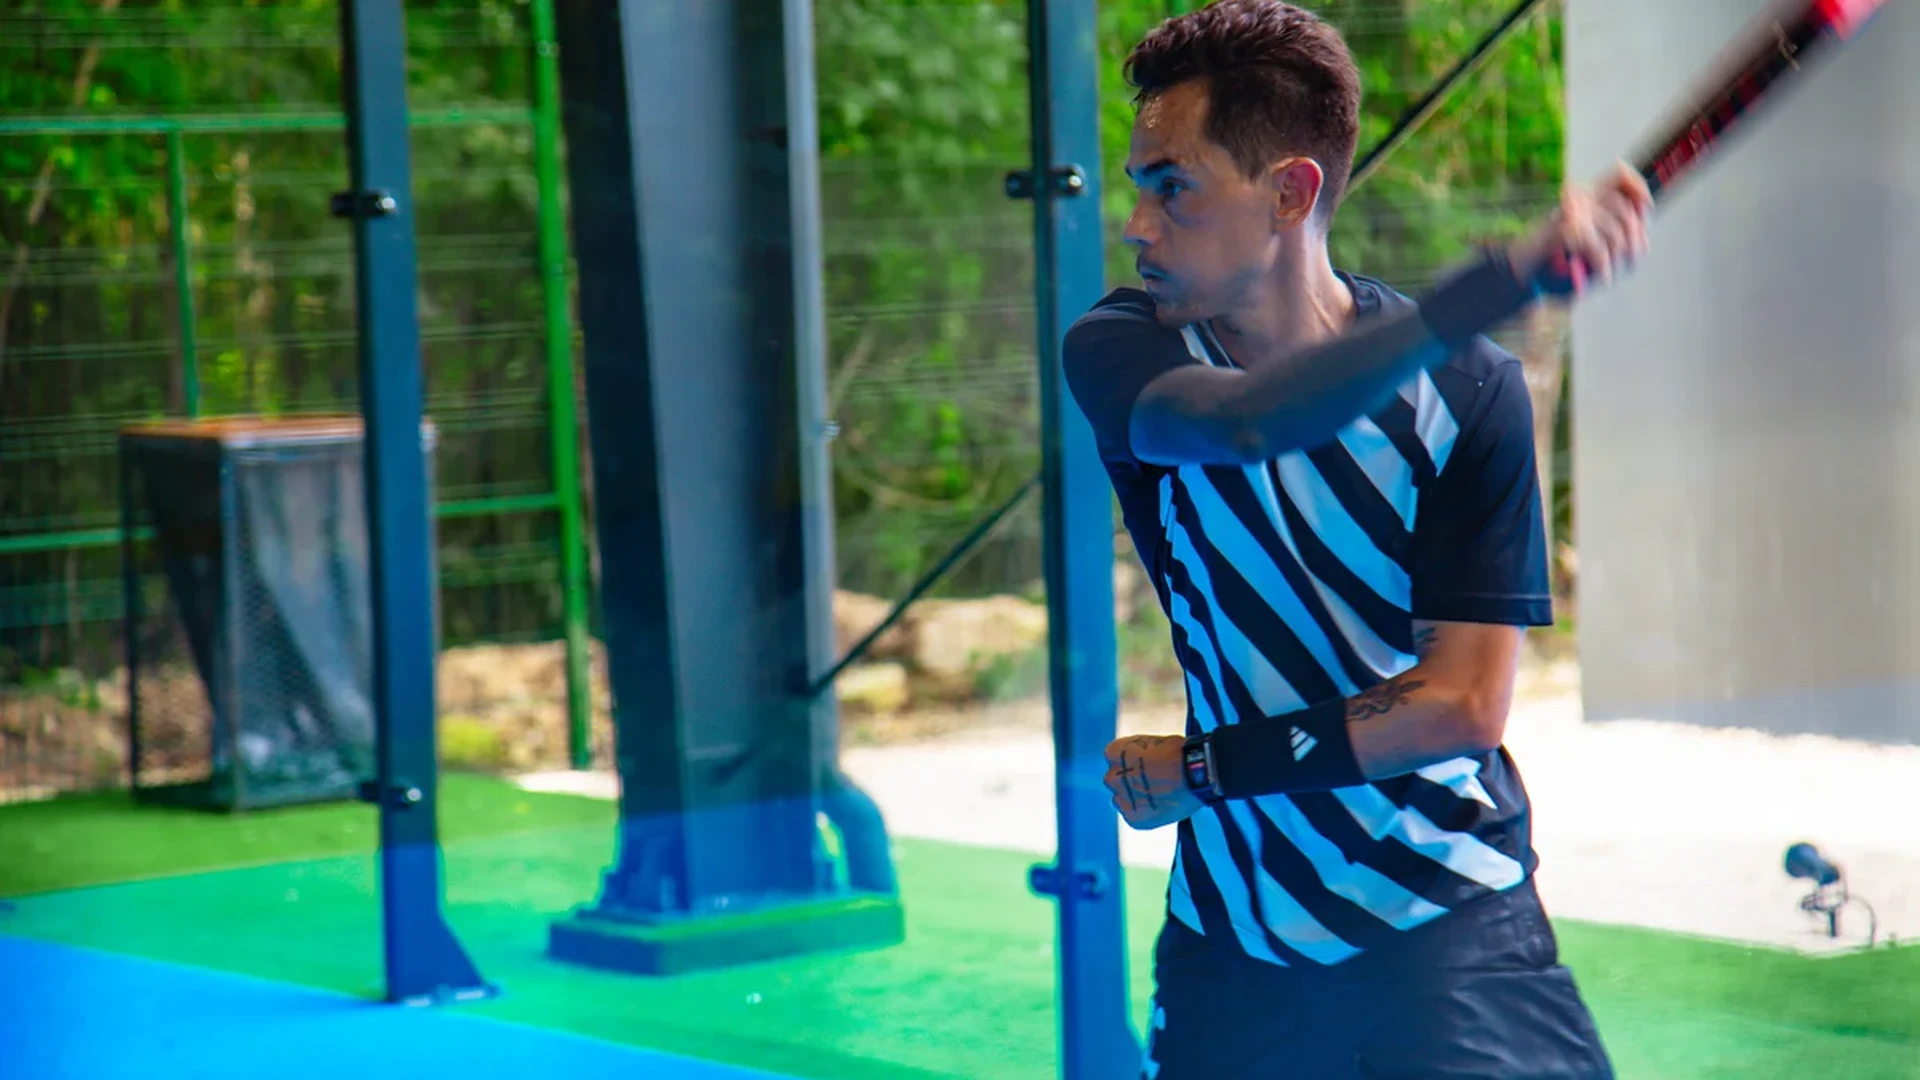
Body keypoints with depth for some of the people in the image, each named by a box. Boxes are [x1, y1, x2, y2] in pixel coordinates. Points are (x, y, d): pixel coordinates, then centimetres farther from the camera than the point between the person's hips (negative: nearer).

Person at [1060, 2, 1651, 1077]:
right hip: (1229, 939, 2)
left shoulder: (1469, 392, -9)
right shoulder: (1117, 353, -6)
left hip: (1450, 932, -2)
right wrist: (1510, 276, -39)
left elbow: (1463, 705, -13)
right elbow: (1246, 423, -30)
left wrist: (1207, 768, -14)